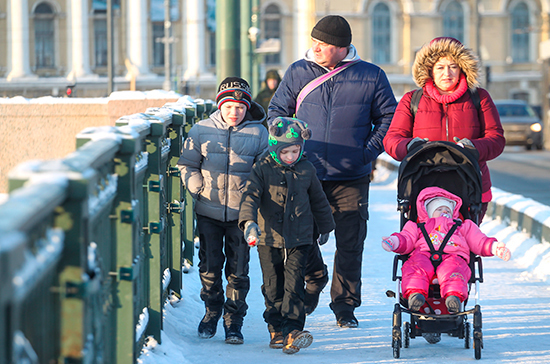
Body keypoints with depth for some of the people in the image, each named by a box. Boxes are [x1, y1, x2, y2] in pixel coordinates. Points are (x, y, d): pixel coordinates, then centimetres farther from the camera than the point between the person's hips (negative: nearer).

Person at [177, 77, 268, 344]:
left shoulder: (258, 133, -1)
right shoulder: (202, 131, 2)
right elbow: (187, 165, 7)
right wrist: (199, 190, -3)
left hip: (241, 214, -1)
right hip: (209, 212, 1)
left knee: (238, 269, 2)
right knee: (209, 266, 6)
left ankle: (233, 321, 12)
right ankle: (212, 311, 26)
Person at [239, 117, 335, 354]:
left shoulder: (306, 170, 5)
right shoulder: (262, 170, -2)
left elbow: (318, 200, 19)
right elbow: (250, 196, -14)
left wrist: (325, 227, 30)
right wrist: (249, 221, -32)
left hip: (299, 239, 0)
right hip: (269, 239, 0)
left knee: (294, 284, -11)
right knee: (273, 287, 6)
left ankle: (292, 330, -17)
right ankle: (276, 330, 17)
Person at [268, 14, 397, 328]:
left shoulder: (371, 77, 0)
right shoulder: (298, 73, 4)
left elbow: (388, 118, 7)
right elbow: (277, 110, 12)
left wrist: (369, 152, -5)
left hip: (352, 178, -1)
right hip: (305, 174, 1)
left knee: (350, 243, 1)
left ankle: (345, 305, 13)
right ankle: (314, 278, 29)